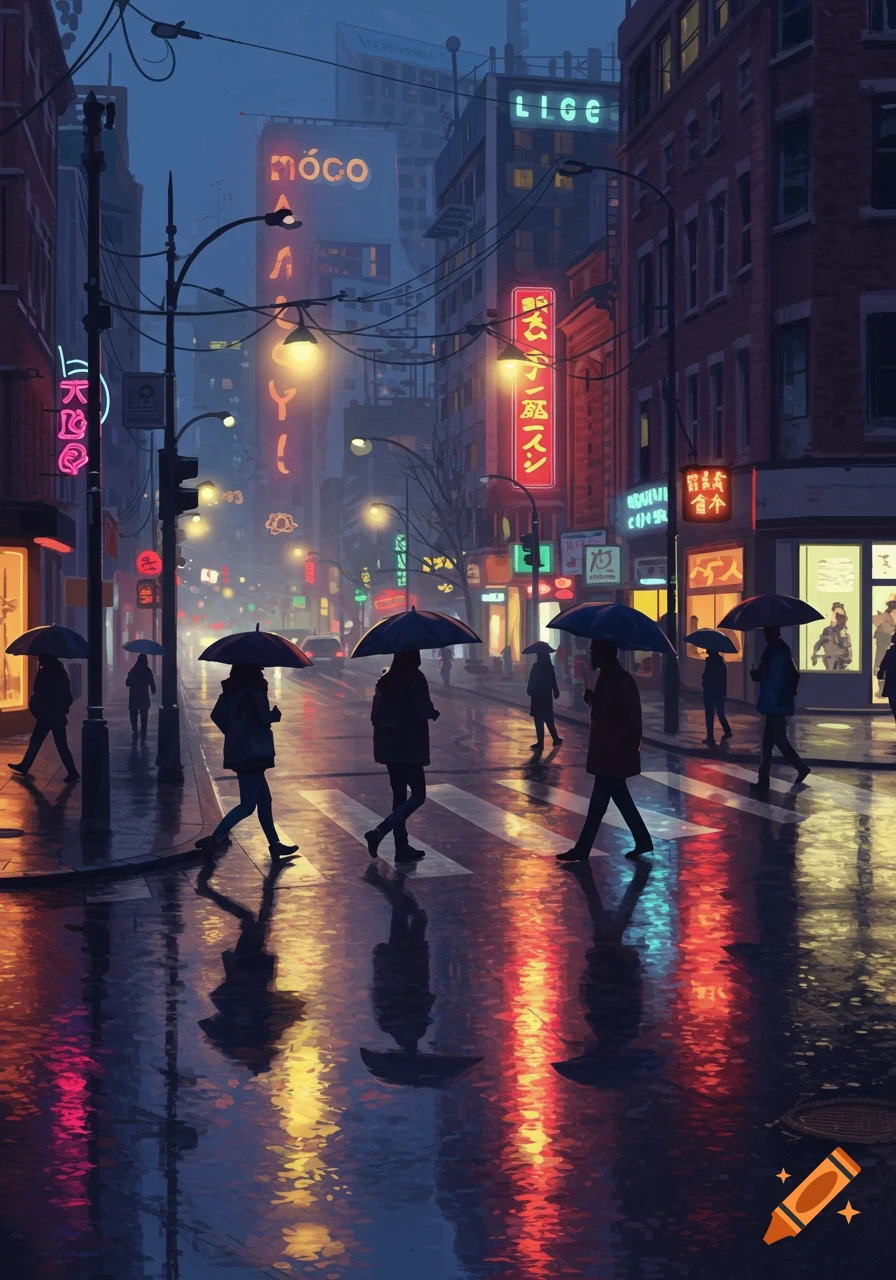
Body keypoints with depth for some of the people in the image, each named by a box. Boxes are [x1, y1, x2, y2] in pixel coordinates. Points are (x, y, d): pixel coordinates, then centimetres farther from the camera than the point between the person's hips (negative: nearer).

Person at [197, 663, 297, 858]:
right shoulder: (256, 689, -15)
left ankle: (275, 844, 23)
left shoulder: (232, 690, 9)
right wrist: (275, 714, -2)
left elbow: (217, 714, 11)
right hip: (253, 754, -9)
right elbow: (263, 718, -23)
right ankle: (213, 840, -8)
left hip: (238, 752, 9)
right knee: (248, 805, -4)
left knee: (264, 799, 16)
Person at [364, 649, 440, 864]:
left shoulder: (385, 680, 6)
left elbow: (376, 715, 7)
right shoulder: (416, 678, -12)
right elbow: (424, 711, -16)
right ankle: (379, 832, -15)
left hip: (389, 747, 7)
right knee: (418, 795, 0)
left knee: (399, 795, 13)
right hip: (410, 747, -7)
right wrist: (435, 714, 5)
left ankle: (402, 847, 14)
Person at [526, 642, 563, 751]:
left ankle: (540, 743, -1)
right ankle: (555, 739, 24)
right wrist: (555, 692, 18)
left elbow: (532, 682, -16)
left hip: (538, 696, -7)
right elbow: (553, 681, 9)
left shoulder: (537, 666, -16)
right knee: (548, 719, 19)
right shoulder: (549, 666, 4)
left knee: (539, 721, -2)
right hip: (547, 696, 7)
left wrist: (530, 691, -4)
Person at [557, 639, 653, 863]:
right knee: (620, 797, 15)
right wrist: (591, 696, 1)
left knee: (599, 800, -4)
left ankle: (582, 850, 1)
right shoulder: (605, 677, 10)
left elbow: (632, 717, -18)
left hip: (614, 752, -10)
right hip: (607, 750, 10)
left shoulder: (622, 681, -18)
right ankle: (643, 841, 24)